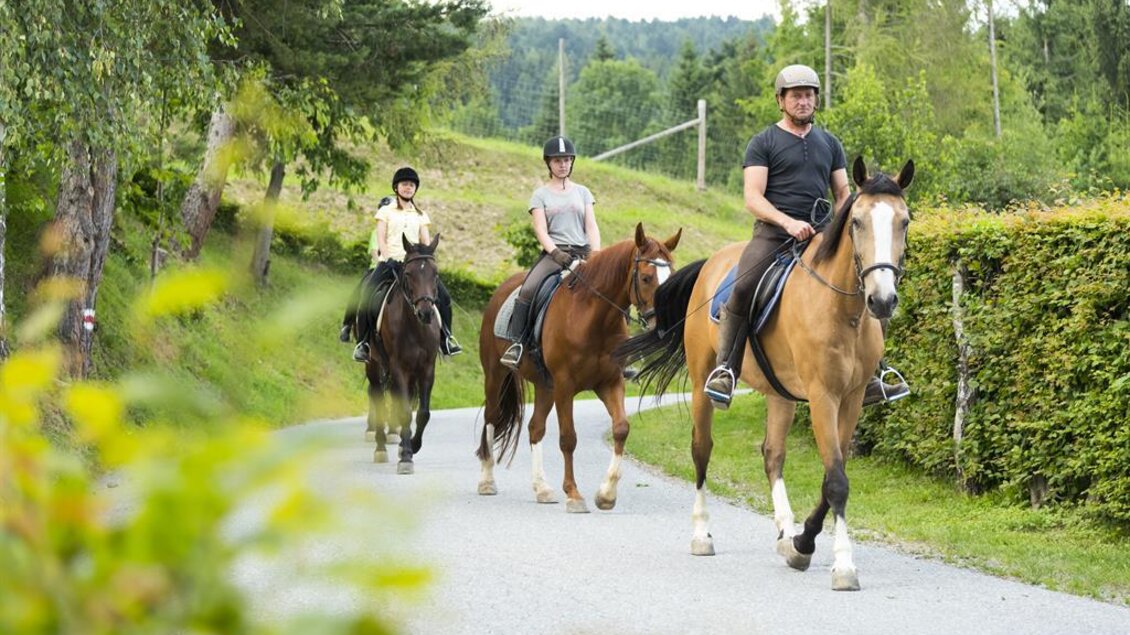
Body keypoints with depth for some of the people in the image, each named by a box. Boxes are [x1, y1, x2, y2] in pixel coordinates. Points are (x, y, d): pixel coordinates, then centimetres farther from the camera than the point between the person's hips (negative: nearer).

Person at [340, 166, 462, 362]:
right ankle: (362, 342, -14)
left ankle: (446, 339, -4)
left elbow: (426, 242, 11)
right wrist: (388, 258, -14)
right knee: (366, 296, -24)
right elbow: (380, 240, 1)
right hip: (389, 262, -3)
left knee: (443, 297, -14)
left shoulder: (420, 215, 18)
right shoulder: (386, 211, 10)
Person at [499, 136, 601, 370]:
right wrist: (556, 253, -20)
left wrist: (596, 255, -9)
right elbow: (541, 231, -2)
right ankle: (516, 343, -27)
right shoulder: (541, 195, 10)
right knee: (527, 290, -29)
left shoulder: (583, 192, 17)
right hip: (554, 253, -2)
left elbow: (592, 227, 9)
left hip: (583, 252, 2)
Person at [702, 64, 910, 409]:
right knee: (742, 289, -30)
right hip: (773, 233, -5)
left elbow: (843, 193, 21)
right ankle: (725, 371, -23)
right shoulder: (763, 143, 5)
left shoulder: (830, 144, 20)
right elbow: (753, 198, -5)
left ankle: (868, 379, 2)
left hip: (820, 235, 5)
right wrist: (789, 223, -21)